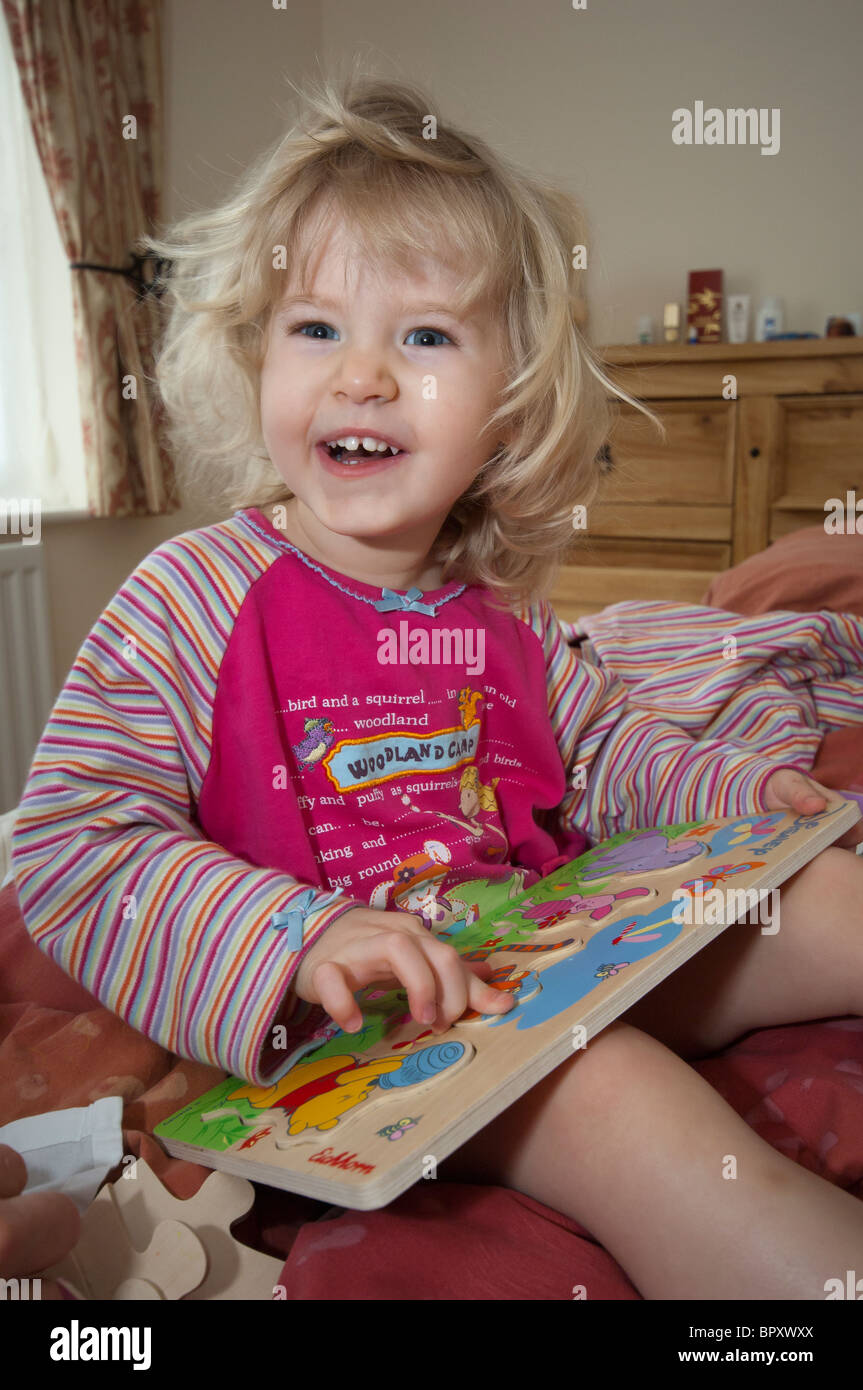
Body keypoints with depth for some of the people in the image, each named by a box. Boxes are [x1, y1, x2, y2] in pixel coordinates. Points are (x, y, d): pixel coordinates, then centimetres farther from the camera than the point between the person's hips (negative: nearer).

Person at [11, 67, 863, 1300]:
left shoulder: (500, 609, 7)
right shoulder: (191, 600, -10)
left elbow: (603, 749, 25)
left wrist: (742, 785, 7)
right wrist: (300, 937, -30)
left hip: (550, 962, 7)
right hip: (343, 1022, -6)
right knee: (615, 1095, -32)